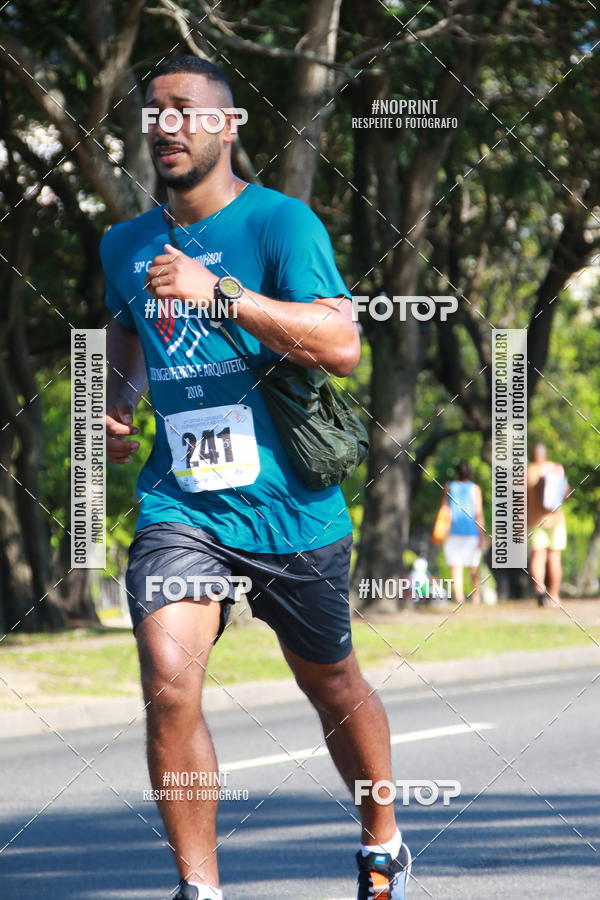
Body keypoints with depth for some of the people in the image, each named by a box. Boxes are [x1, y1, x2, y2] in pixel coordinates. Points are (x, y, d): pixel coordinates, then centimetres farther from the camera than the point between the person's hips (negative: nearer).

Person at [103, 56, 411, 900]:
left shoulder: (280, 222, -7)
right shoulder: (125, 245, 10)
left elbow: (341, 344, -20)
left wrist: (219, 292, -27)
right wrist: (116, 404, 9)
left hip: (292, 505, -2)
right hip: (180, 504, 3)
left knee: (333, 689, 16)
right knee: (169, 684, -20)